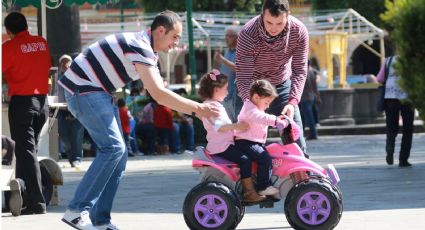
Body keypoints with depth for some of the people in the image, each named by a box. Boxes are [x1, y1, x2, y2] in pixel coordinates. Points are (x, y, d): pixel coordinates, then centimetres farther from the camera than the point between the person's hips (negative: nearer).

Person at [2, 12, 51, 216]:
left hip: (21, 101, -6)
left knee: (26, 151, -6)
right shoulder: (42, 43, 6)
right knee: (29, 148, 16)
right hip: (42, 100, 6)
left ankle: (37, 202, -13)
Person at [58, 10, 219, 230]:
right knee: (113, 147, -19)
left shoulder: (147, 50, 14)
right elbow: (159, 95, -27)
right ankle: (77, 210, -20)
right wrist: (197, 108, -22)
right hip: (83, 89, -11)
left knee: (118, 154, 5)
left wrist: (193, 108, 5)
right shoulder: (140, 47, -20)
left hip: (97, 92, 11)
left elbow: (160, 92, 16)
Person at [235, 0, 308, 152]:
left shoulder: (299, 31, -21)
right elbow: (243, 77, -31)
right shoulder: (248, 35, -30)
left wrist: (293, 102, -31)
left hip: (282, 84, 3)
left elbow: (299, 71, -17)